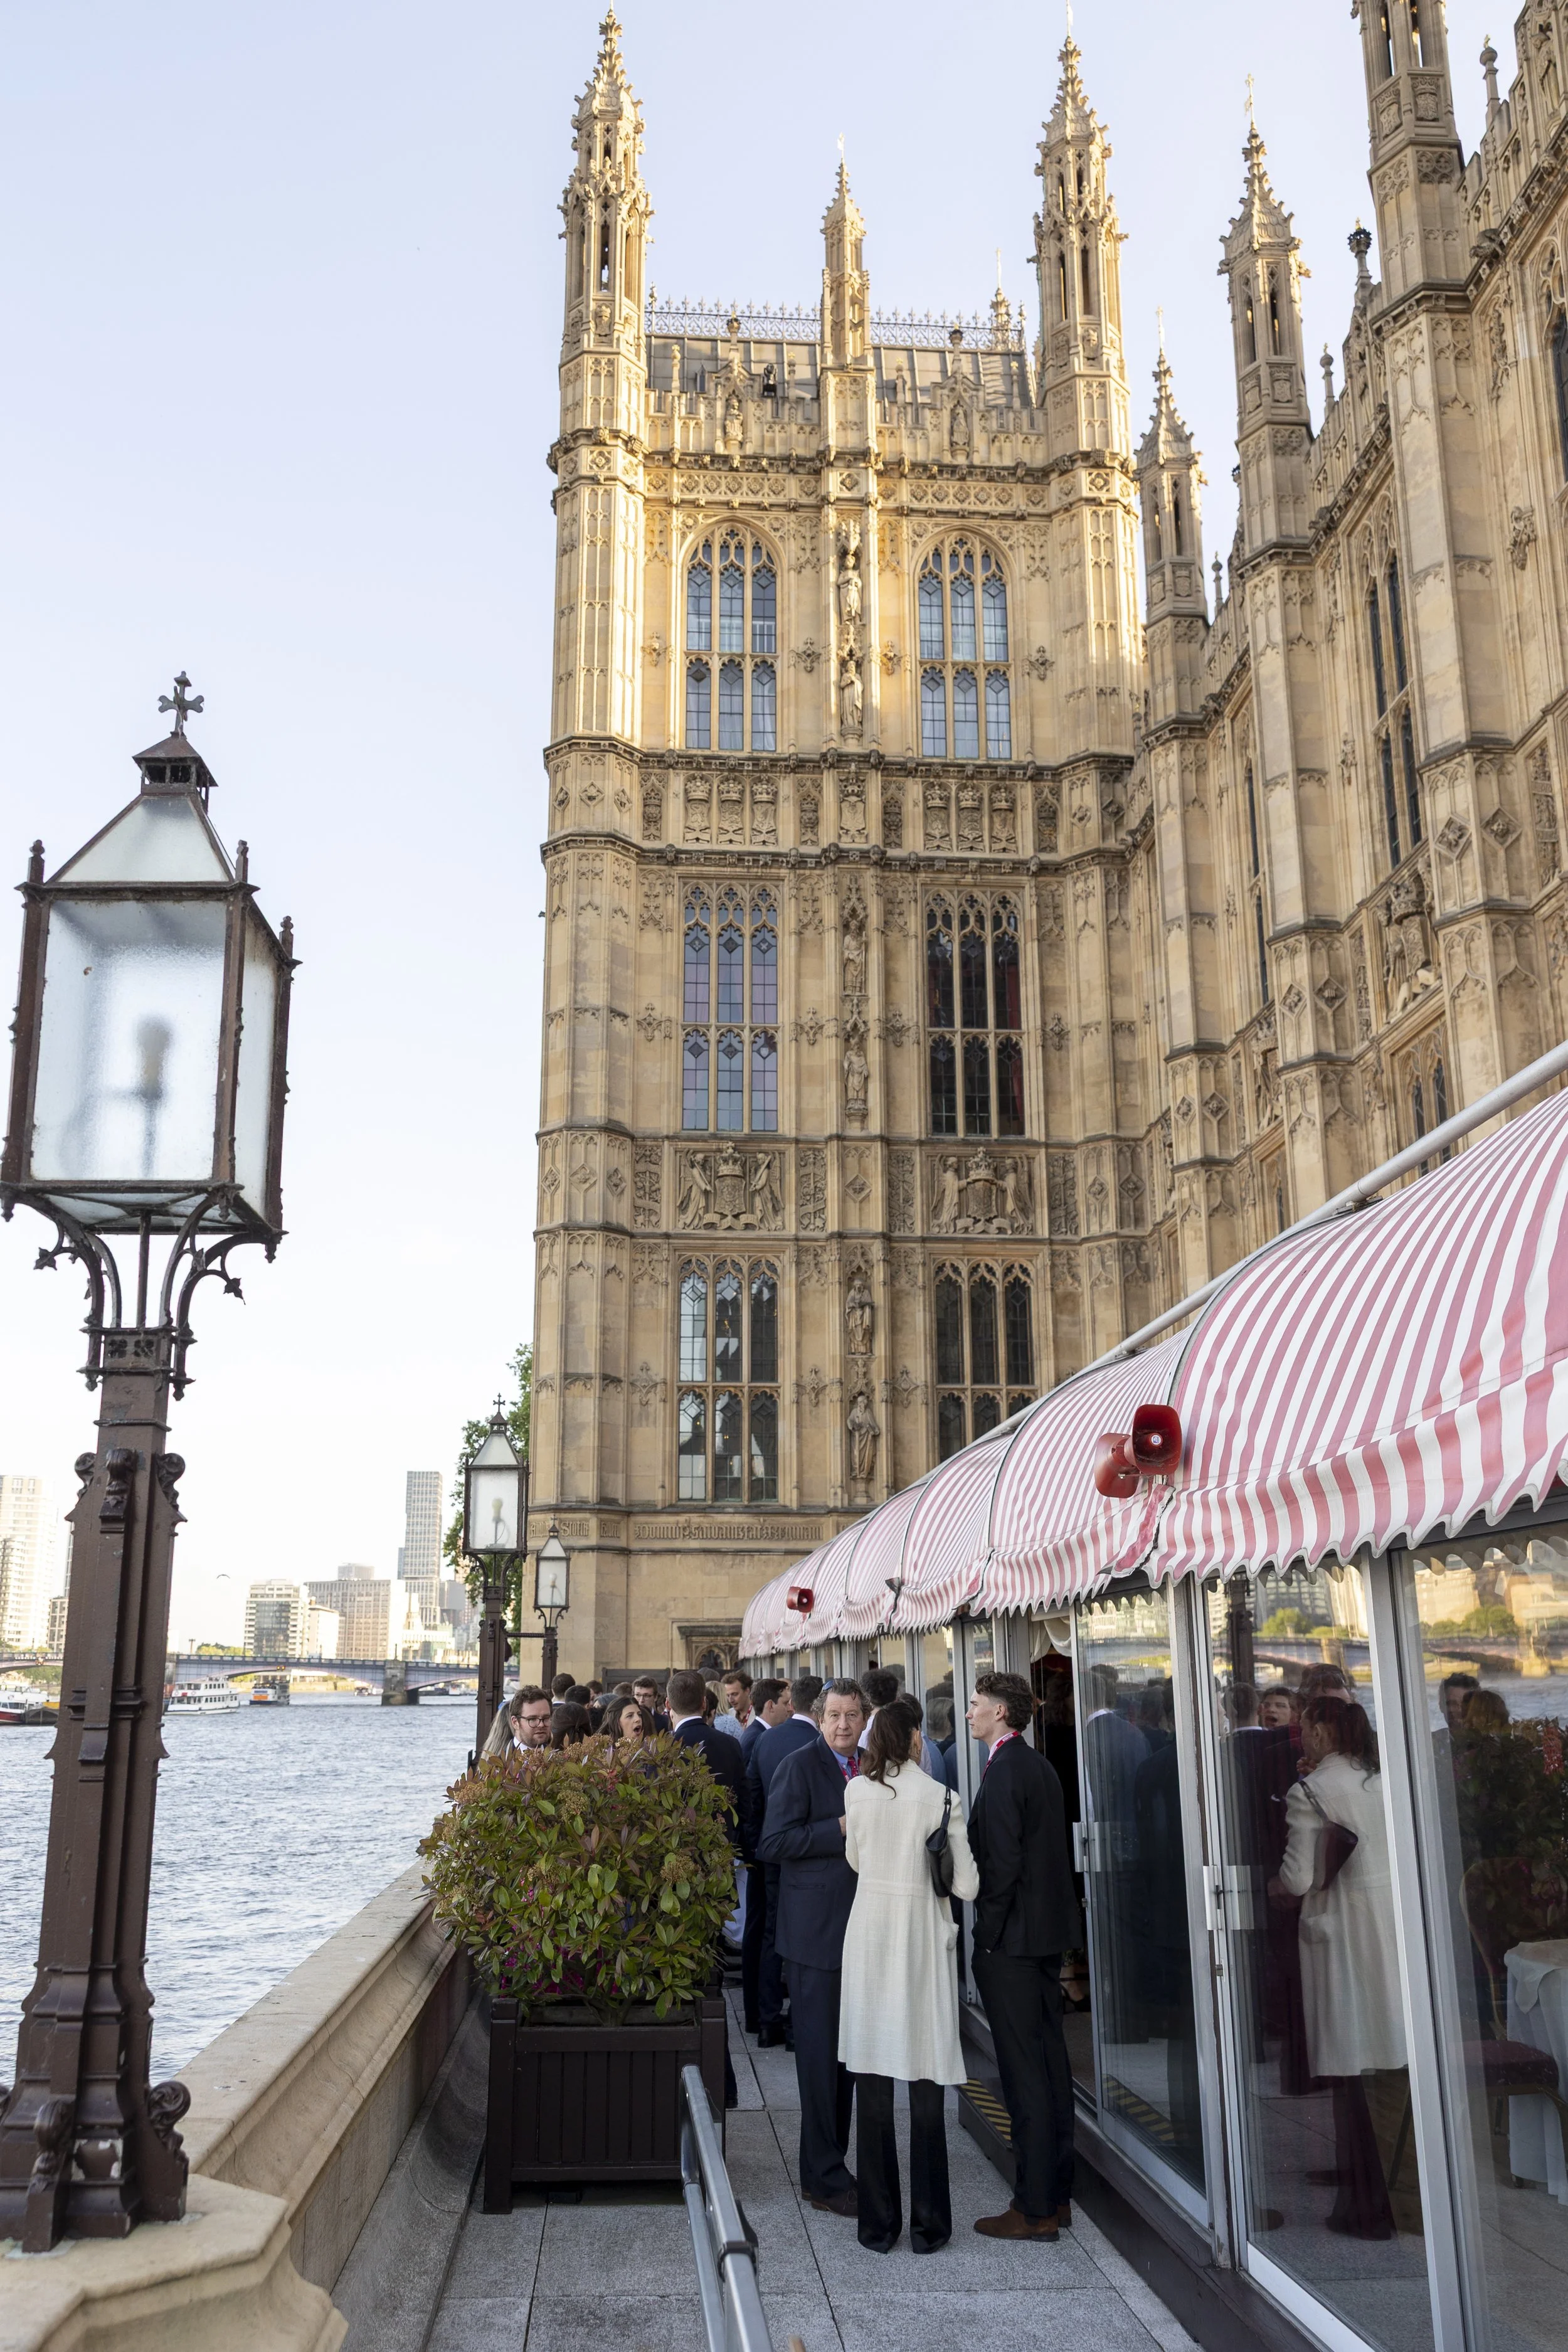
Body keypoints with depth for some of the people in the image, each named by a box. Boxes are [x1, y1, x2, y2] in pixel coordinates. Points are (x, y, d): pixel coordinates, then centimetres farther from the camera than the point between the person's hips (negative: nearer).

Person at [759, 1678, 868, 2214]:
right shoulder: (800, 1767, -11)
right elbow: (773, 1843, -17)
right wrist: (841, 1829, -22)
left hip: (858, 1927, 7)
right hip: (815, 1930, -7)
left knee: (846, 2051, 15)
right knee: (820, 2053, -1)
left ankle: (833, 2164, 28)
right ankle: (824, 2176, 9)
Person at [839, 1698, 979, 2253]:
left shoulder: (858, 1790, -1)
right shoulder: (938, 1796, -9)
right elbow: (966, 1886, -8)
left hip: (869, 1933, 2)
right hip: (922, 1936, -2)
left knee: (873, 2084, 9)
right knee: (926, 2086, 8)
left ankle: (878, 2223, 15)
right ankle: (928, 2225, 15)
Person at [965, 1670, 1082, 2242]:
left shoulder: (1005, 1771, -17)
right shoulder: (1041, 1767, 11)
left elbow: (1002, 1861, -22)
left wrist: (988, 1933, -13)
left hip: (1012, 1938, -9)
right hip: (1050, 1931, 9)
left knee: (1025, 2071, -3)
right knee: (1050, 2058, 14)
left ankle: (1035, 2209, 3)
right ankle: (1057, 2192, 23)